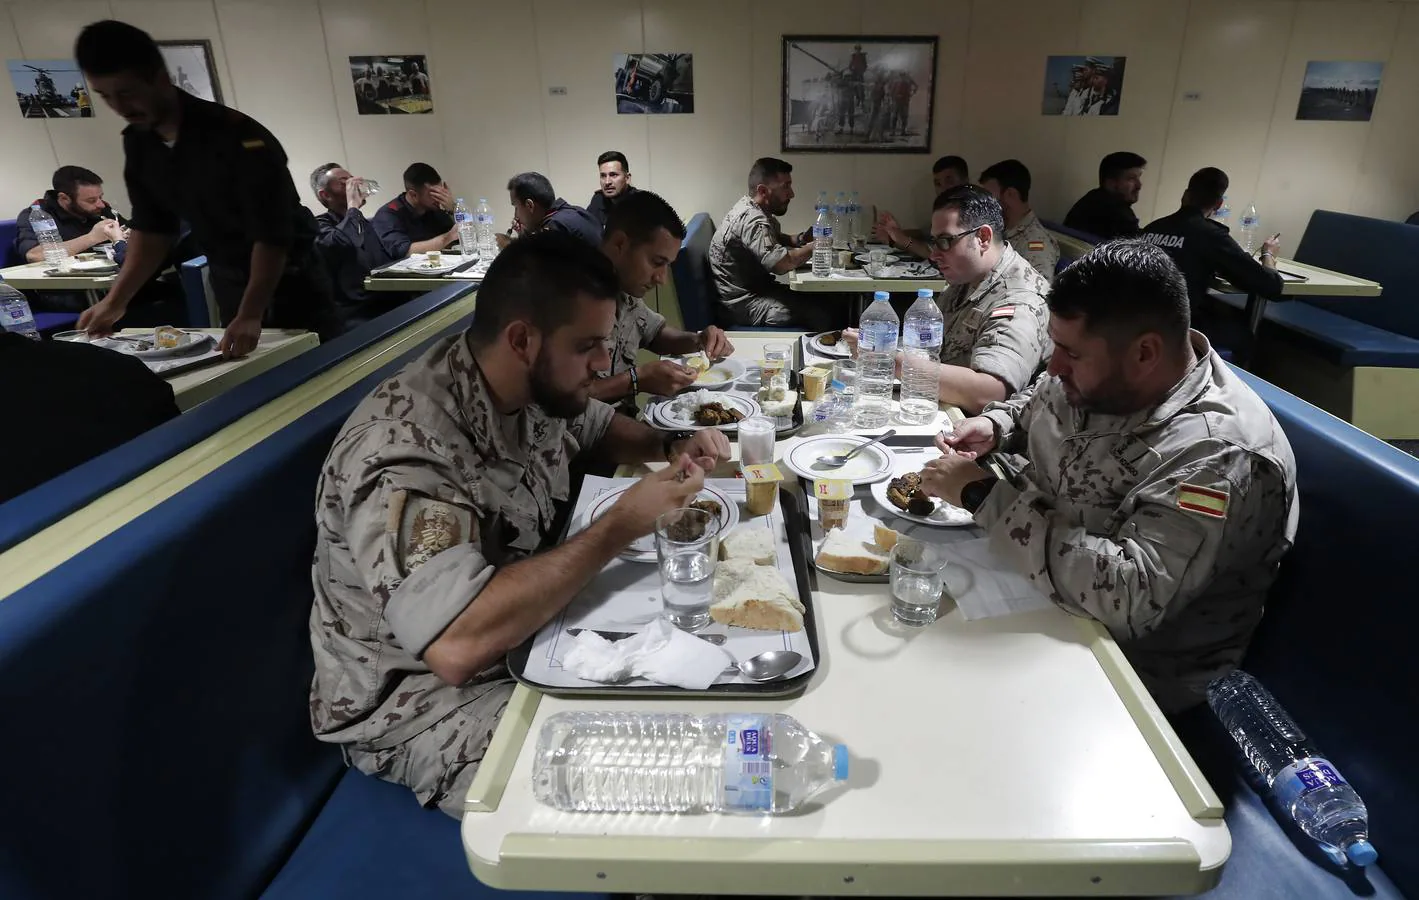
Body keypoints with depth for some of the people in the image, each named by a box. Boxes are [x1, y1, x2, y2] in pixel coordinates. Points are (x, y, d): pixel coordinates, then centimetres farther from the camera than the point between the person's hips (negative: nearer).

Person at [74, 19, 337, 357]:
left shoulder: (237, 136, -22)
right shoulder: (137, 144, 0)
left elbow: (272, 233, -27)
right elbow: (152, 228, 8)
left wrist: (251, 315, -37)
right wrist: (115, 301, -1)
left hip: (287, 280, -6)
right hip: (228, 282, 7)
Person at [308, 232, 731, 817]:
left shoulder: (533, 387, -7)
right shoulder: (406, 452, -32)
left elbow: (596, 426, 15)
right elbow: (458, 644, -42)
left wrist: (671, 447, -6)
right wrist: (621, 526, -34)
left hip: (525, 626, 8)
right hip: (422, 697, -7)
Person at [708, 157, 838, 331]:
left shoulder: (750, 206, 8)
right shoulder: (751, 219, -23)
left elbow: (777, 239, 23)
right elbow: (781, 264, -33)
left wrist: (801, 239, 2)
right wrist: (814, 246, -15)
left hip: (756, 288, 10)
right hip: (743, 303, -10)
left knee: (824, 301, 4)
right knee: (822, 316, -18)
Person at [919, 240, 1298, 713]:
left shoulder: (1222, 456, -30)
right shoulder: (1097, 376, -5)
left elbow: (1129, 598, -40)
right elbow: (1035, 404, 18)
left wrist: (983, 495, -34)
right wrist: (993, 426, -6)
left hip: (1137, 669, -7)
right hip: (1036, 591, 7)